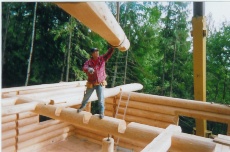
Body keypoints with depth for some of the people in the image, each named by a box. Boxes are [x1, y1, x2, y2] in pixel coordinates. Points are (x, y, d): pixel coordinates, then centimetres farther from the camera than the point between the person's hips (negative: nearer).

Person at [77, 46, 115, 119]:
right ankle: (82, 107, 46)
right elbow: (84, 67, -32)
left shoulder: (102, 59, -6)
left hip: (100, 83, 0)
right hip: (91, 83, 1)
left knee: (101, 99, -7)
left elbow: (110, 52, -11)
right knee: (86, 97, 19)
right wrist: (88, 69, -54)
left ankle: (101, 113, 7)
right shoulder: (89, 62, -13)